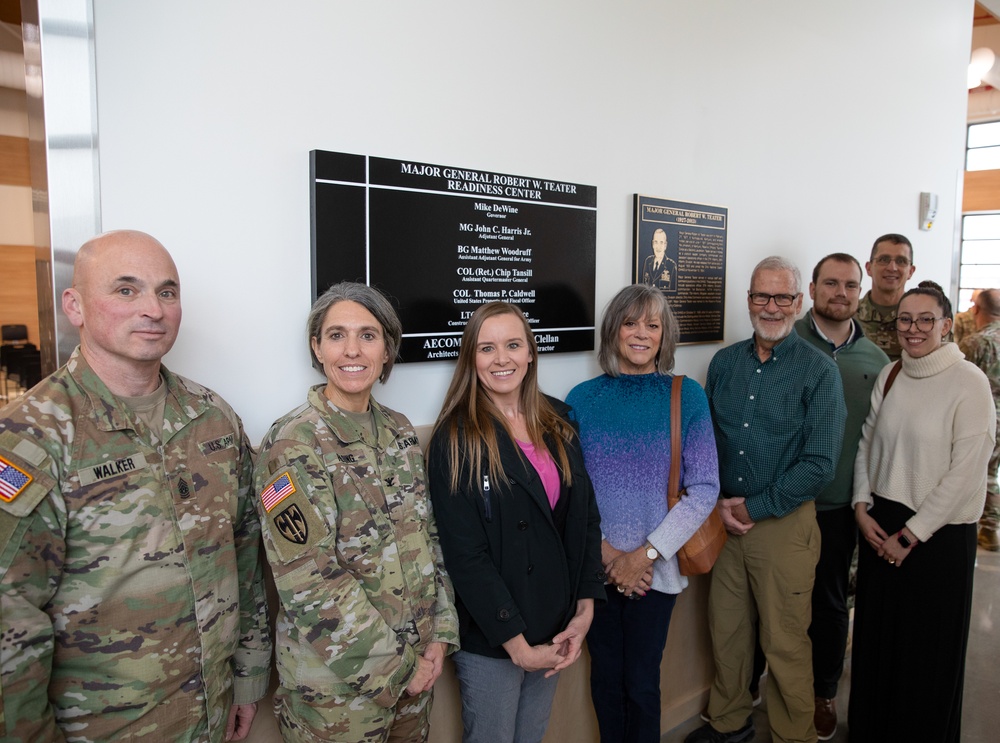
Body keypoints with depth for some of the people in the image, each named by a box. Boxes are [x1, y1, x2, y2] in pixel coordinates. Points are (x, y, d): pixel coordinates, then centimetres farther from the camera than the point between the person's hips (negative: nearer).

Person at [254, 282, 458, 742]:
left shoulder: (398, 430, 2)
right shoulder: (292, 444, -17)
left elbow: (427, 536, 6)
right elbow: (309, 585, -20)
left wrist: (440, 633, -3)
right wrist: (396, 664, -15)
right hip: (337, 680, -5)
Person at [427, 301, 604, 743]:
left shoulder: (557, 423, 2)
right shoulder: (455, 438, -15)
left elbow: (584, 514, 4)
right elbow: (464, 553, -17)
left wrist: (585, 607, -3)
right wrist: (517, 644, -16)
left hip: (554, 628, 5)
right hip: (489, 639, -5)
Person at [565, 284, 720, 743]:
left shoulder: (686, 395, -5)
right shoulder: (583, 398, -2)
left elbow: (704, 490, -7)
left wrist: (645, 554, -12)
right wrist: (604, 550, -11)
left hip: (655, 567, -1)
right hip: (596, 567, 2)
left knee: (641, 683, 11)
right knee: (605, 678, 15)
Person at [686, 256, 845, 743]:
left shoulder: (819, 371, -8)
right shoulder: (724, 362, 4)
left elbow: (819, 464, -13)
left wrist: (754, 509, -12)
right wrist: (717, 503, -5)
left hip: (784, 522, -4)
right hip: (724, 518, 4)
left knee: (785, 643, 9)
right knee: (726, 630, 16)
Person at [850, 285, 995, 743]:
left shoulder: (969, 383, -12)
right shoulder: (889, 375, 4)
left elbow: (965, 472, -14)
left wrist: (911, 534, -12)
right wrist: (862, 508, -1)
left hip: (939, 534, -4)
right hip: (880, 525, 5)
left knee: (929, 646, 10)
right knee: (877, 636, 16)